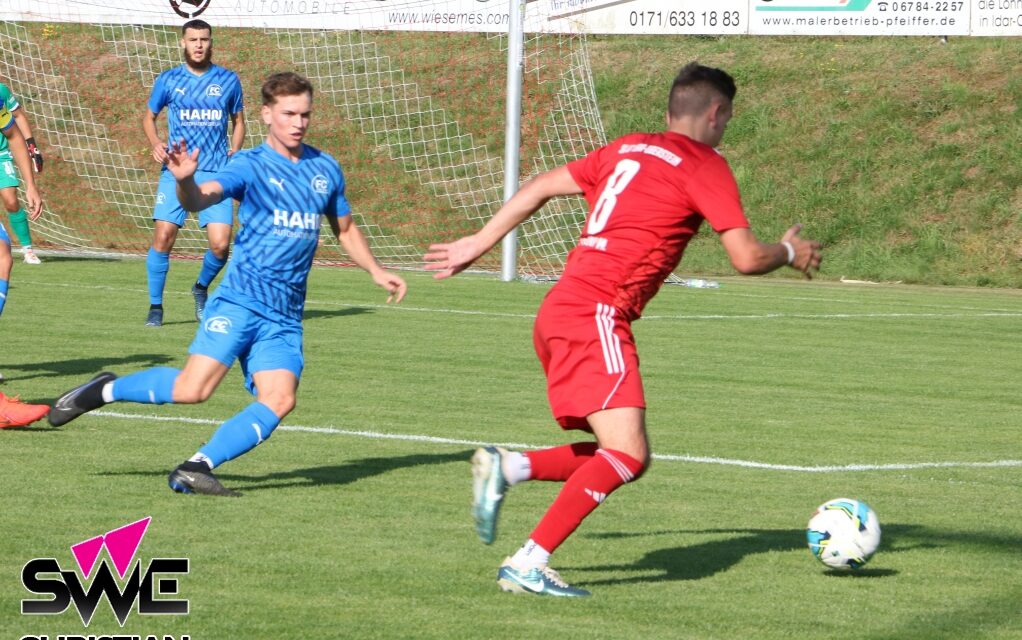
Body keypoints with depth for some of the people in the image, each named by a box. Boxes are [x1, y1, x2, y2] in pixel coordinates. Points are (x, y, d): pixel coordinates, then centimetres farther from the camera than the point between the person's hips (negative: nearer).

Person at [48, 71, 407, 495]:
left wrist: (376, 272, 19)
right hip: (240, 301, -5)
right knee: (192, 389, -17)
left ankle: (197, 468, -13)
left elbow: (345, 229, 30)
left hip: (285, 317, 5)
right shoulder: (251, 166, -3)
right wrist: (185, 181, -44)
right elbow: (202, 198, -21)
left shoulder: (325, 169, 14)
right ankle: (106, 390, 7)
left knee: (279, 400, -16)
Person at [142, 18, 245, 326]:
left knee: (220, 244, -10)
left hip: (216, 173, 0)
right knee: (163, 237, -11)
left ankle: (201, 288, 21)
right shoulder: (168, 79, 5)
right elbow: (149, 116, 16)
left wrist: (234, 151, 2)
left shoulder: (228, 80, 7)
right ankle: (155, 306, 4)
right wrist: (155, 143, -4)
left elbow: (238, 120, 19)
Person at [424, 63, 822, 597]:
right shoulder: (705, 167, -2)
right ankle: (528, 565, -22)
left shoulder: (628, 148, 20)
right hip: (595, 316, -9)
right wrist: (791, 252, 15)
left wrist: (479, 243, 29)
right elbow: (747, 257, -6)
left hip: (558, 313, 9)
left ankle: (506, 468, 2)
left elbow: (540, 187, 23)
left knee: (627, 455, 11)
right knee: (626, 455, -17)